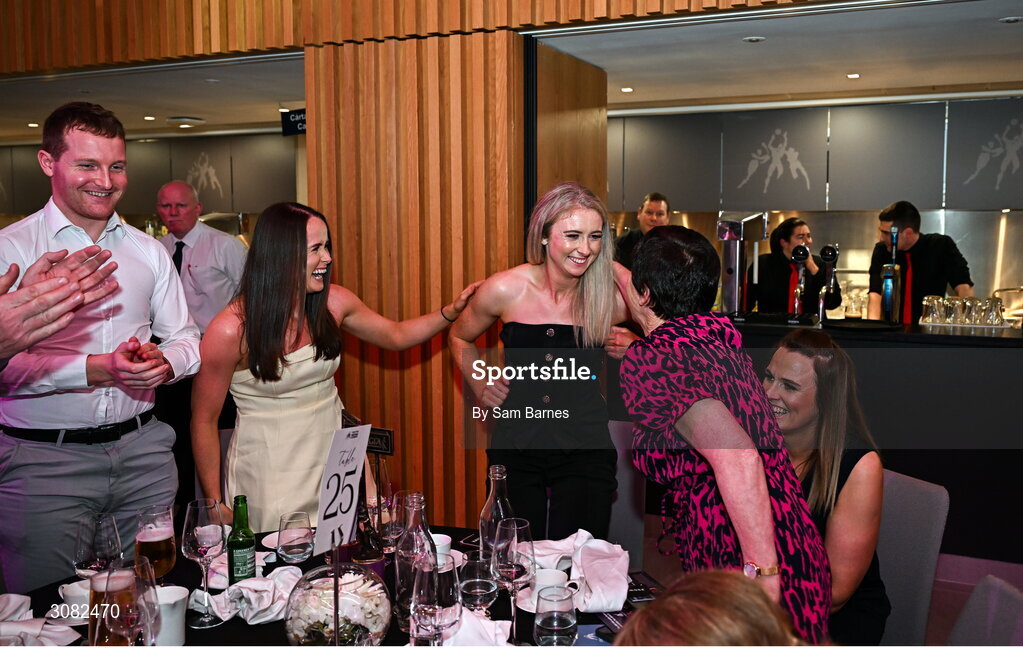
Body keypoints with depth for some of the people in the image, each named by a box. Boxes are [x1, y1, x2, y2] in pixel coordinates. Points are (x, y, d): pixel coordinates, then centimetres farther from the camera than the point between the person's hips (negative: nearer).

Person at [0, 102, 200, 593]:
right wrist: (97, 369, -24)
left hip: (143, 452, 4)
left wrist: (164, 364, -10)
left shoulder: (148, 251, 10)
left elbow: (186, 339, 12)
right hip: (43, 459, -3)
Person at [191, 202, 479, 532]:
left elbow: (396, 336, 11)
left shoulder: (334, 303, -5)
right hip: (269, 474, -4)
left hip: (333, 455, 4)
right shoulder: (231, 329, -18)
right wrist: (215, 504, -6)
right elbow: (203, 420, -9)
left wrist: (452, 311, -4)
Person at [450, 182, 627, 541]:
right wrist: (481, 389, 4)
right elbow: (460, 337, 13)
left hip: (584, 449, -1)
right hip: (515, 445, 1)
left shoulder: (610, 296, -9)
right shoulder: (505, 290, -7)